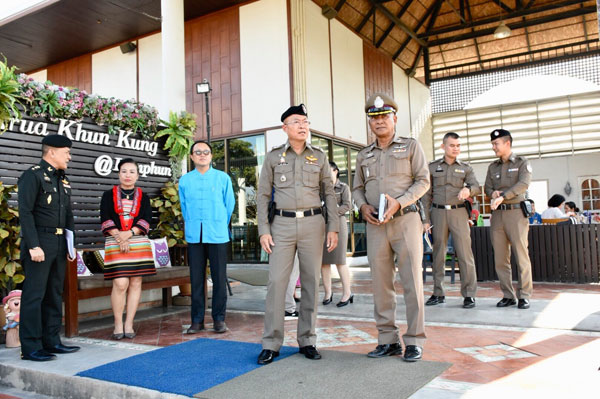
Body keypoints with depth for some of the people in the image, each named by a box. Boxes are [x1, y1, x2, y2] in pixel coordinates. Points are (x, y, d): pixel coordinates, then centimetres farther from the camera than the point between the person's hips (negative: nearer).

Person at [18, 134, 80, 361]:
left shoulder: (63, 180, 17)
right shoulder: (33, 175, -7)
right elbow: (25, 212, -15)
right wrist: (33, 246, -20)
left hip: (60, 245, 8)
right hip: (40, 244, -8)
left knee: (55, 295, 11)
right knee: (34, 295, -3)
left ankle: (51, 341, 20)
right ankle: (31, 347, 4)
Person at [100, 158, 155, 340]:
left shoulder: (143, 197, 12)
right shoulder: (108, 195, 10)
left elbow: (146, 220, 0)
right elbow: (105, 219, 0)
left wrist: (130, 233, -14)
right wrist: (118, 236, -13)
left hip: (139, 243, 2)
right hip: (115, 243, -1)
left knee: (135, 283, 0)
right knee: (120, 284, -11)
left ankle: (129, 325, 8)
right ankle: (118, 325, 2)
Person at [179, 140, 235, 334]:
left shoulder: (223, 178, 3)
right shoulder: (184, 180, 8)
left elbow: (229, 204, 10)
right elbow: (183, 206, 18)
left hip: (217, 236, -1)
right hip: (194, 236, 2)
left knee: (219, 278, 1)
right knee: (196, 278, 5)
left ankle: (219, 318, 11)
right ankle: (197, 320, 14)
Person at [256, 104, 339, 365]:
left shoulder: (319, 157, 9)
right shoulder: (273, 157, 6)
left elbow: (329, 194, 10)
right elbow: (263, 195, 6)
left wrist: (333, 228, 1)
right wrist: (263, 231, -3)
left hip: (312, 223, 2)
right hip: (282, 224, -1)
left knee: (311, 282, 4)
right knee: (276, 282, -6)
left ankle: (307, 341, 15)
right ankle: (271, 344, 4)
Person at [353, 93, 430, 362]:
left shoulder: (411, 146, 7)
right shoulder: (364, 155, 17)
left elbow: (423, 181, -1)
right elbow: (357, 188, 19)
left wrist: (399, 202, -14)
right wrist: (363, 206, -2)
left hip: (405, 219, -3)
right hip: (375, 225, 4)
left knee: (412, 282, -4)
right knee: (381, 284, 5)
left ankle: (414, 341, 6)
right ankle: (388, 340, 14)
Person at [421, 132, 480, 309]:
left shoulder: (465, 168, 10)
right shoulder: (432, 167, 9)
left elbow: (476, 187, -3)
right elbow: (427, 194, 7)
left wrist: (468, 190, -27)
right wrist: (426, 219, 1)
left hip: (458, 212, 0)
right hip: (438, 212, 1)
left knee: (464, 252, -7)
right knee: (438, 253, 4)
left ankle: (469, 294, 0)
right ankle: (438, 293, 13)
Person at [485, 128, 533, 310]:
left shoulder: (522, 163, 4)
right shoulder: (493, 167, 18)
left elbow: (523, 184, -12)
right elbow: (487, 187, 11)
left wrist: (502, 196, -22)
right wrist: (493, 193, -12)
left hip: (515, 212, -4)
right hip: (497, 214, 4)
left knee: (521, 255, -6)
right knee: (500, 258, 2)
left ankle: (524, 296, 1)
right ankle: (508, 296, 9)